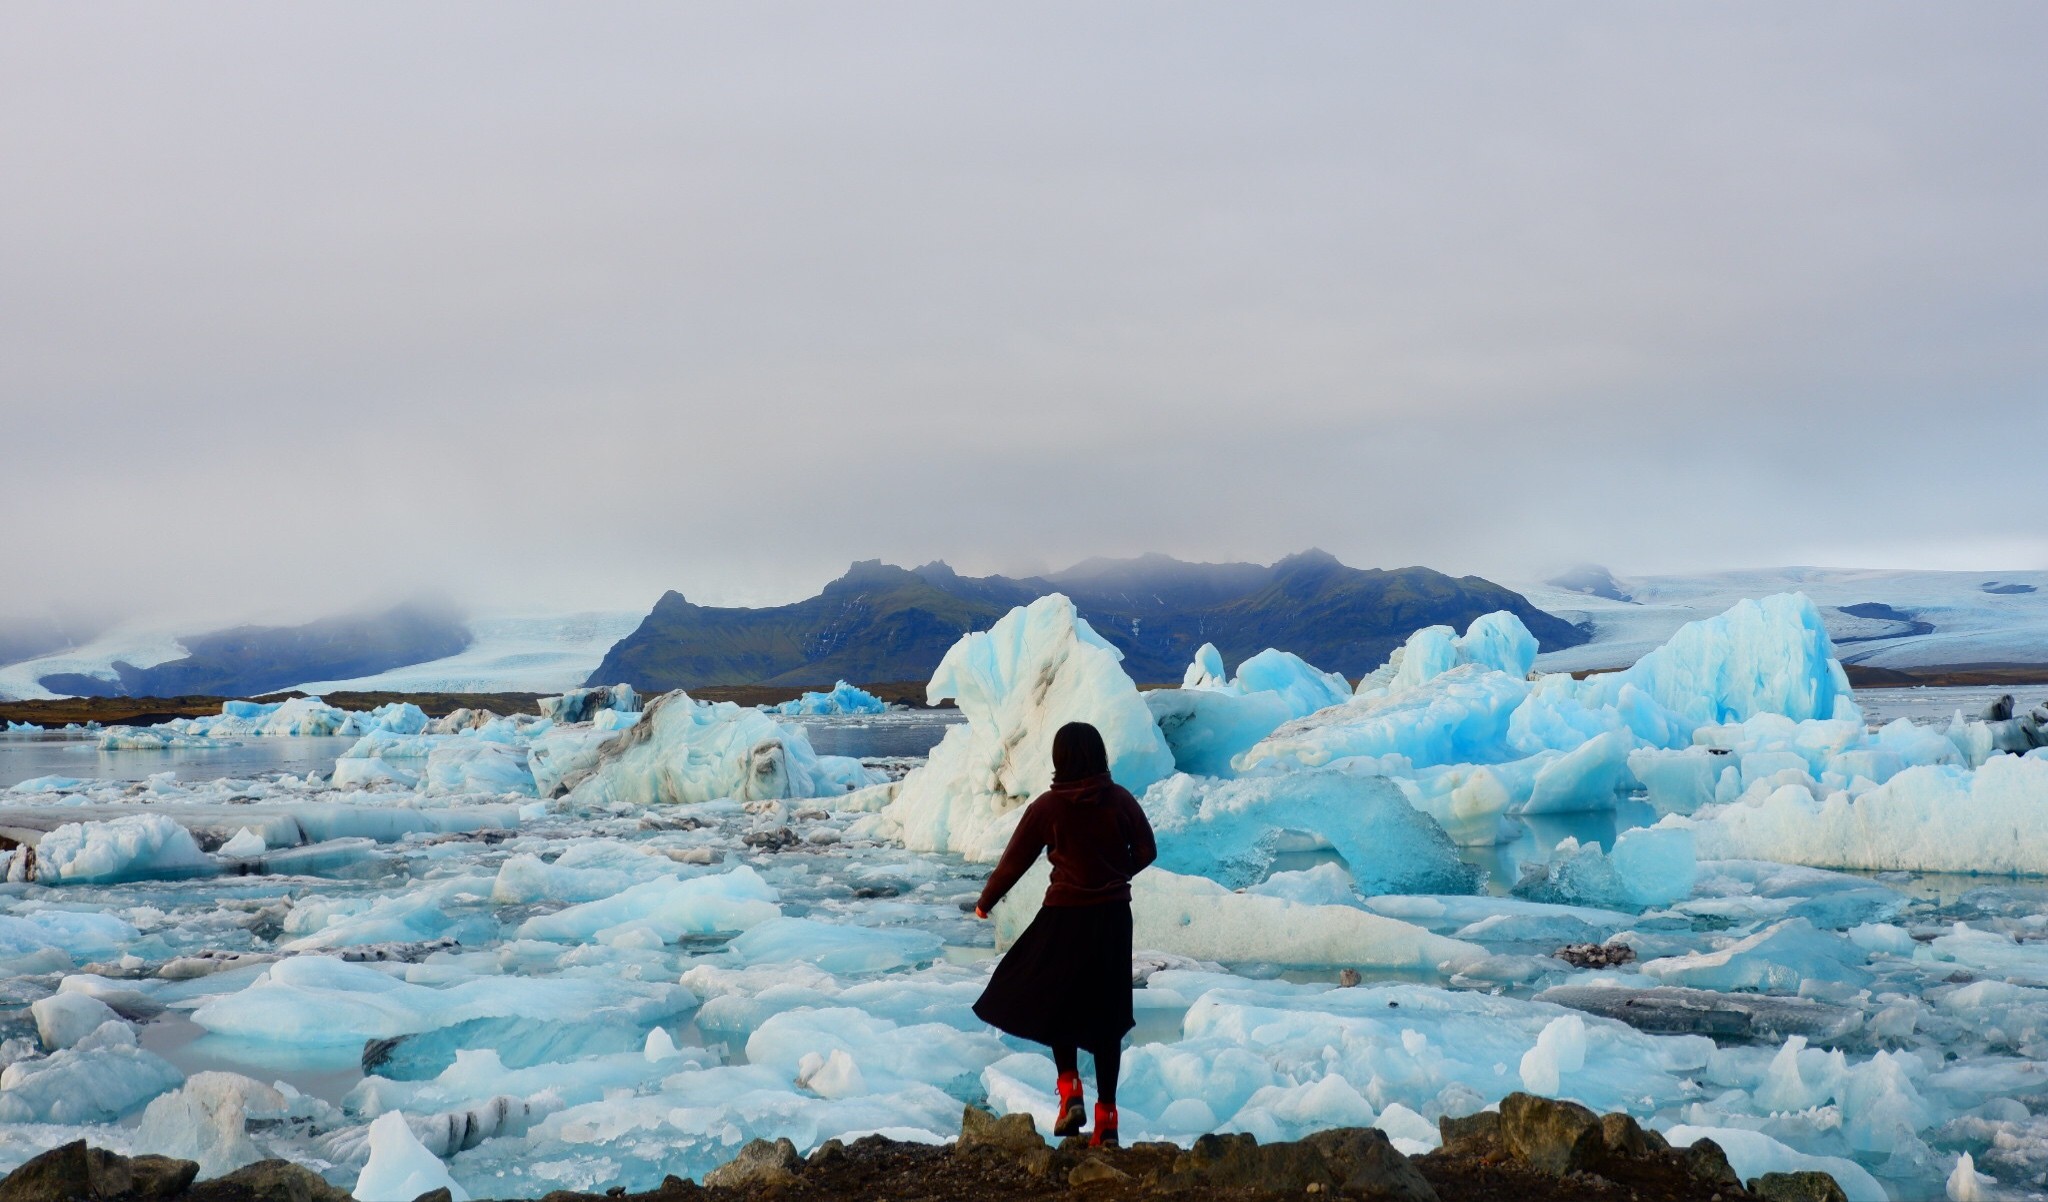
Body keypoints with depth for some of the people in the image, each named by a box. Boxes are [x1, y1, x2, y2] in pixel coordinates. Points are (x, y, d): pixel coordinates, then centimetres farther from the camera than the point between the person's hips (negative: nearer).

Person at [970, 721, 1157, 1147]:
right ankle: (1106, 1118, 10)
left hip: (1065, 916, -3)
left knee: (1054, 1002, 17)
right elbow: (1145, 851, 4)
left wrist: (985, 904, 13)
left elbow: (1014, 861, -2)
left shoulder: (1047, 807, -9)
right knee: (1105, 1013, 10)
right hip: (1114, 916, 3)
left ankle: (1070, 1092, -2)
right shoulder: (1120, 800, -3)